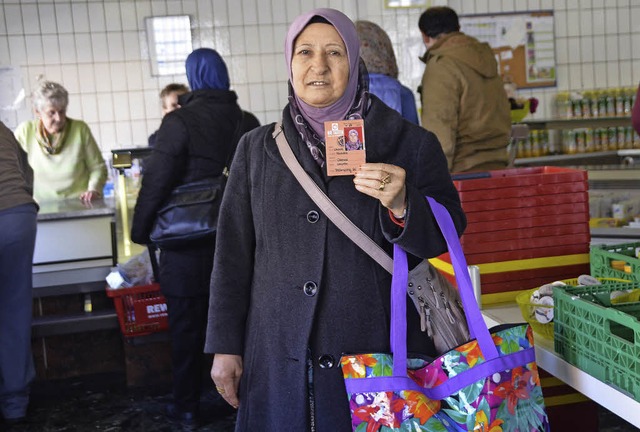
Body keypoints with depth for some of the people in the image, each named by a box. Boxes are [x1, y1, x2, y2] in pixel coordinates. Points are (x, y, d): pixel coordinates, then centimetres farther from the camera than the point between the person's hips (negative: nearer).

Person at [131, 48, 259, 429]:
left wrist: (141, 229, -2)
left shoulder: (180, 122, -13)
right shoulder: (246, 121, 3)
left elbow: (157, 181, -14)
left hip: (189, 241, -5)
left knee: (187, 326, 7)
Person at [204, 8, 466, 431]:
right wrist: (226, 347, 6)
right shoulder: (257, 148, 6)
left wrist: (401, 207, -21)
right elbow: (233, 253, 8)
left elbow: (448, 238, -1)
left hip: (378, 353, -1)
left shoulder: (409, 145, -1)